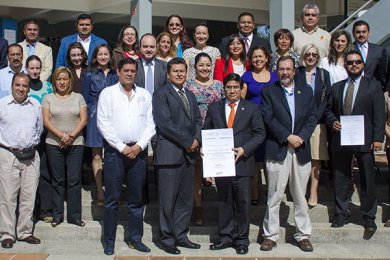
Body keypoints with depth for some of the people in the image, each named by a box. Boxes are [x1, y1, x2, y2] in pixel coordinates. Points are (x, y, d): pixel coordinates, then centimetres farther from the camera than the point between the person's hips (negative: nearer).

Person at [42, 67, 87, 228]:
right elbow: (46, 121, -2)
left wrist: (71, 136, -12)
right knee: (57, 181, 5)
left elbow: (83, 120, 1)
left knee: (74, 180, 0)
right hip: (54, 144, 0)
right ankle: (57, 215, 14)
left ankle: (74, 216, 8)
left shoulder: (78, 97, 9)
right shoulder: (48, 98, 7)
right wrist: (62, 135, -14)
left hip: (76, 144, 0)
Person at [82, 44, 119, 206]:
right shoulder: (89, 75, 5)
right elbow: (85, 98, 6)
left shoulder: (115, 75, 9)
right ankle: (100, 191, 6)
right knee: (96, 156, 1)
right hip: (95, 117, -1)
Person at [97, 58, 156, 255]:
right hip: (115, 150, -3)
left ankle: (135, 239, 18)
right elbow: (103, 123, -5)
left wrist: (139, 146, -8)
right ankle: (109, 241, 9)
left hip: (138, 151, 3)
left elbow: (150, 124, 6)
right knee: (112, 198, 0)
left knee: (136, 199, 9)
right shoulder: (107, 93, 2)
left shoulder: (145, 95, 11)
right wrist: (122, 147, -10)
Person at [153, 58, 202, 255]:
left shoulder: (190, 96, 20)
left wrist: (196, 139, -2)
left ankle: (181, 236, 21)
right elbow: (165, 123, -14)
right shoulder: (161, 94, -5)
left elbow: (197, 120, 18)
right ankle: (167, 239, 9)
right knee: (168, 200, -1)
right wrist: (188, 141, -12)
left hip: (189, 154, 7)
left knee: (186, 199, 11)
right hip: (170, 154, -7)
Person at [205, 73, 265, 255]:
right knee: (224, 202, 9)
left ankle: (242, 240, 14)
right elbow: (207, 131, 12)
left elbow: (259, 134, 1)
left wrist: (244, 149, -12)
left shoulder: (252, 108, 5)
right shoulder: (214, 108, 11)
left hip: (242, 163, -2)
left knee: (243, 202, 3)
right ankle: (226, 237, 20)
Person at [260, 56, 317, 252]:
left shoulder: (306, 91, 13)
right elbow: (268, 118, -6)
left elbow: (312, 117, 6)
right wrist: (288, 137, -13)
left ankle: (303, 235, 19)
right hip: (277, 150, -2)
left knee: (300, 196, 9)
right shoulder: (268, 91, 4)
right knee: (274, 196, 1)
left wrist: (301, 137, -9)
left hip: (301, 150, 3)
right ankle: (270, 236, 10)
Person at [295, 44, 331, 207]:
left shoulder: (324, 74, 10)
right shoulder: (296, 74, 5)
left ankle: (313, 192, 5)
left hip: (317, 122, 1)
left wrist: (315, 118, -7)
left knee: (316, 158, 1)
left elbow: (327, 99, 4)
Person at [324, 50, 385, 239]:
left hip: (364, 140, -3)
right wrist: (332, 121, -5)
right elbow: (329, 109, 17)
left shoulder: (373, 86, 3)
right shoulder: (336, 87, 13)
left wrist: (378, 138, -10)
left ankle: (369, 219, 12)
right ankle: (342, 213, 23)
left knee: (367, 180, 2)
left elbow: (379, 115, -2)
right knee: (340, 179, 10)